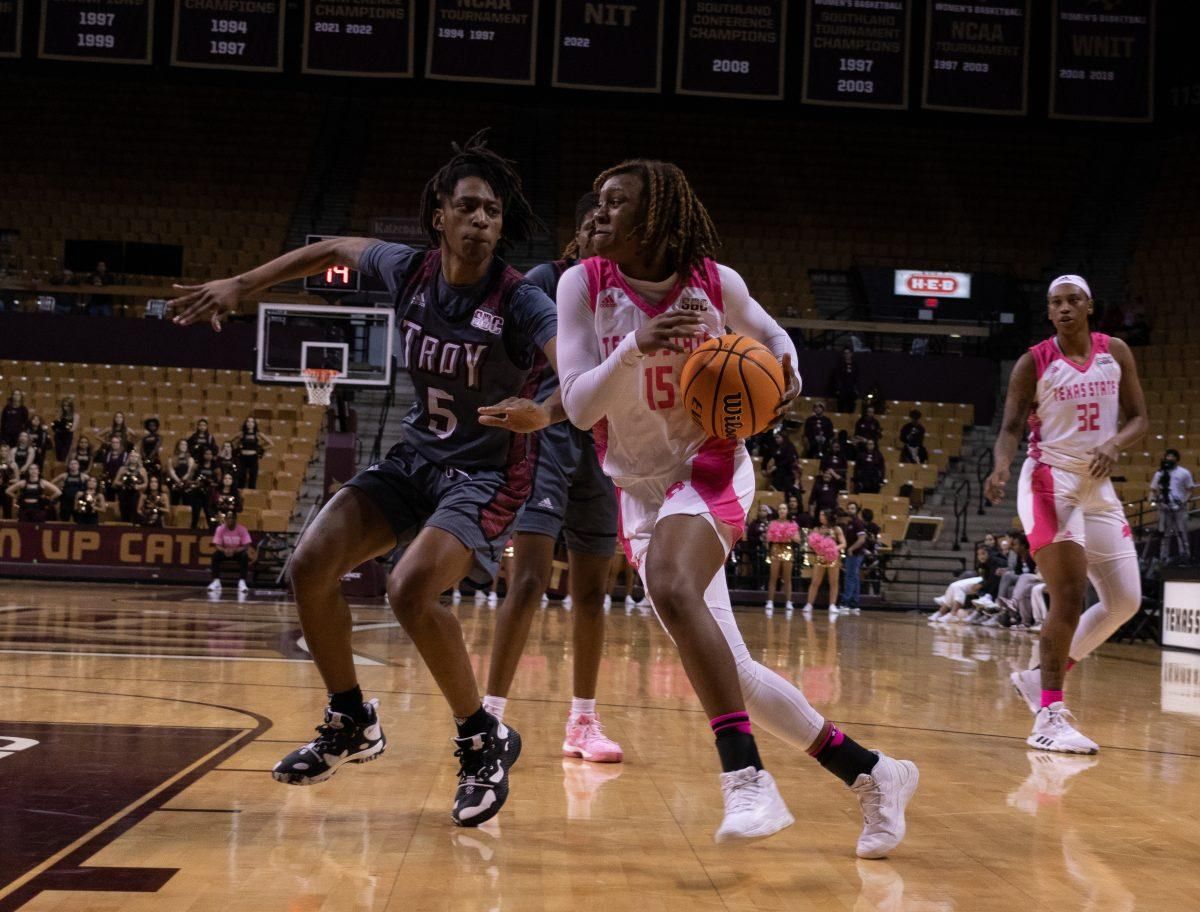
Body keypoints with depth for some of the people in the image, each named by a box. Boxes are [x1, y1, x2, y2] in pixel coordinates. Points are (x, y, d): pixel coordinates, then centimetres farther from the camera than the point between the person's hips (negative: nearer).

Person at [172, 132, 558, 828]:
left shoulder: (520, 302, -22)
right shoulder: (410, 270, -6)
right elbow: (335, 251, 15)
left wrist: (546, 413, -59)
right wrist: (241, 285, 14)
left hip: (487, 475, -6)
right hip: (417, 456, 6)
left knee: (412, 591, -28)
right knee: (311, 564, -7)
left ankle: (485, 741, -7)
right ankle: (352, 723, 14)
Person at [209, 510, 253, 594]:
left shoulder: (242, 529, -17)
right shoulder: (220, 529, -14)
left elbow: (246, 546, -21)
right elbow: (217, 546, -16)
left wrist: (234, 550, -39)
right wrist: (224, 550, -39)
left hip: (238, 552, -1)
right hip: (225, 551, 1)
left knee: (245, 556, -33)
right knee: (216, 555, -29)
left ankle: (242, 582, -33)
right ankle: (216, 582, -25)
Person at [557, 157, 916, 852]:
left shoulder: (715, 282, -8)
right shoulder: (584, 285, -7)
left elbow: (773, 335, 14)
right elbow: (578, 408, -15)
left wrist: (787, 374, -9)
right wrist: (636, 347, -32)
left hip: (710, 469, -4)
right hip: (640, 490, 4)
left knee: (672, 586, -36)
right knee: (729, 673, 2)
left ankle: (747, 777, -36)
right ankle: (873, 774, 14)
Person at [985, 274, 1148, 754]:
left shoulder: (1116, 353, 6)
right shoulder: (1033, 363, -5)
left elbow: (1139, 417, 6)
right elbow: (1011, 426, -7)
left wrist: (1113, 445, -16)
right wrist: (1001, 467, -28)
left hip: (1098, 486, 6)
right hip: (1050, 483, -6)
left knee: (1125, 602, 7)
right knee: (1069, 595, -18)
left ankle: (1043, 677, 19)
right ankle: (1049, 716, -16)